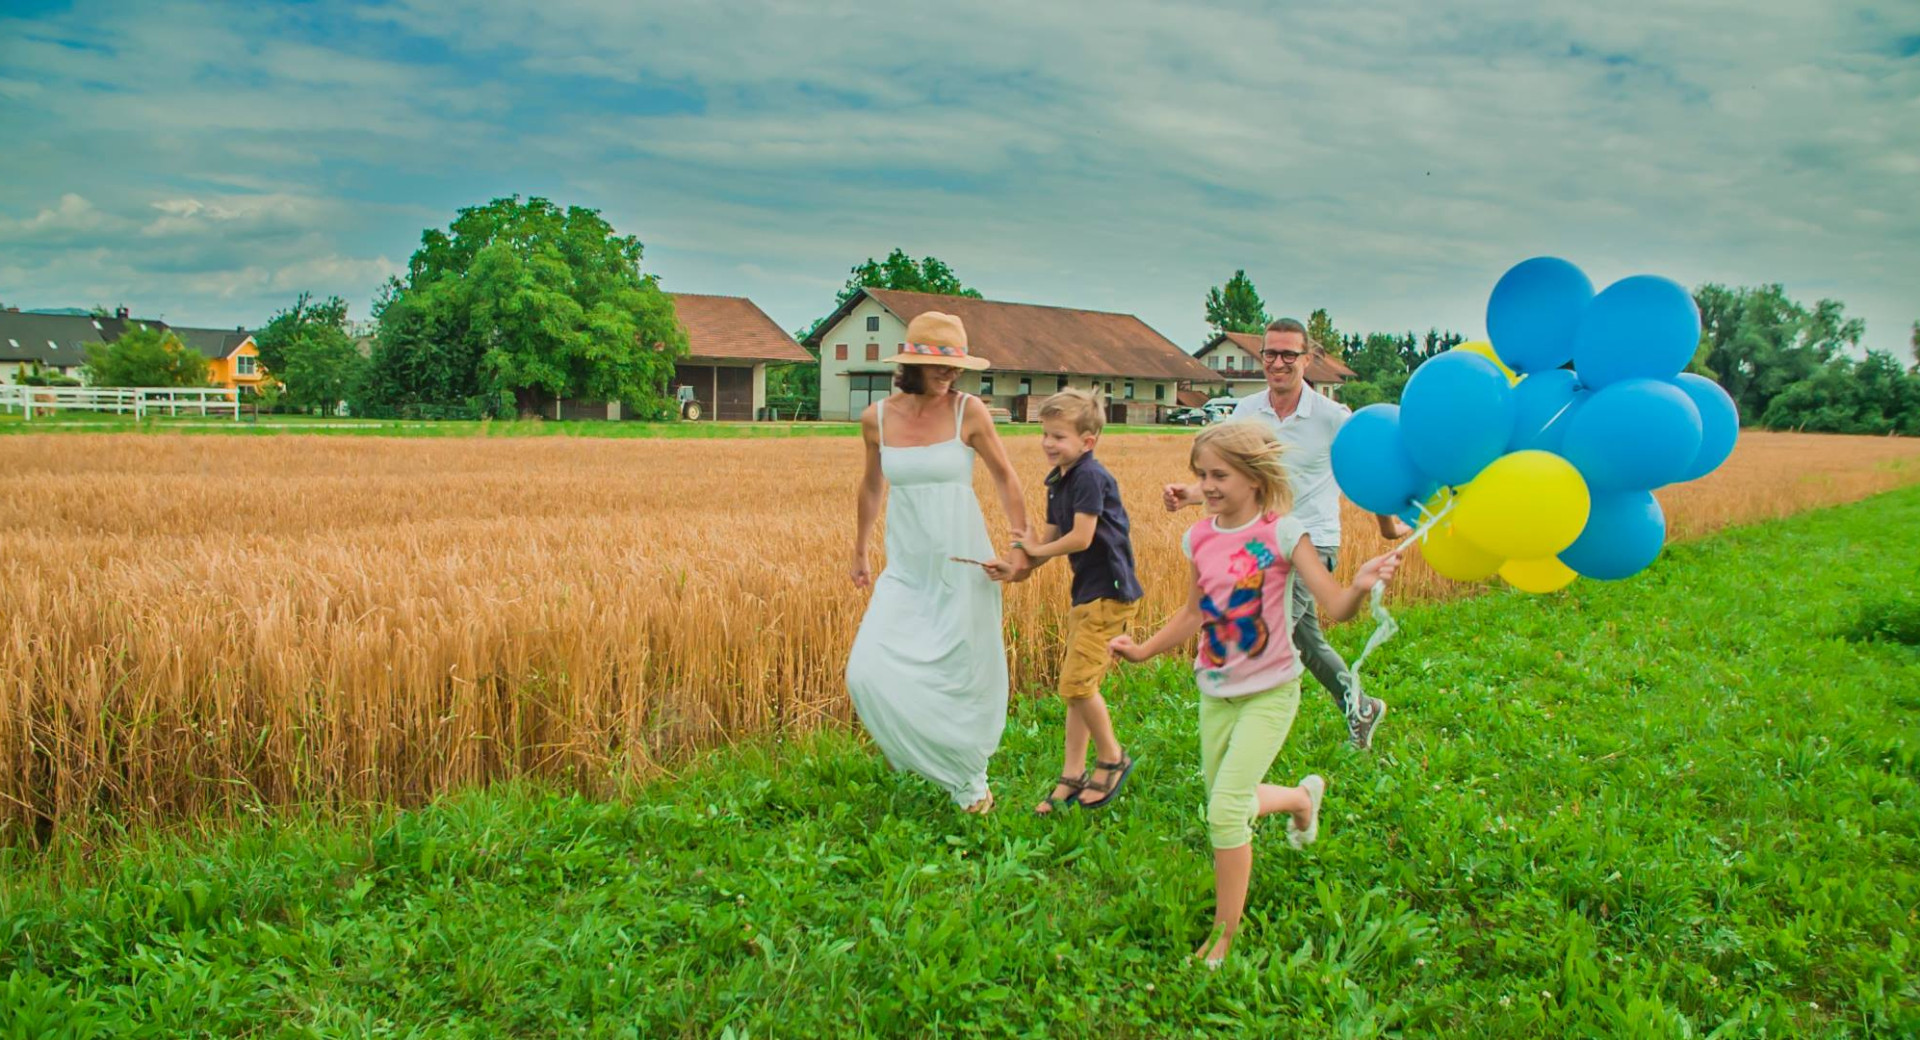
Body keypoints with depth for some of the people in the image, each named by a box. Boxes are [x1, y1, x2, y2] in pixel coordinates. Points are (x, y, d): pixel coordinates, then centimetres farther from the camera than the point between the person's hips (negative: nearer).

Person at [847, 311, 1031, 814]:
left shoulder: (968, 411, -8)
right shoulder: (876, 418, -1)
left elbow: (1005, 479, 3)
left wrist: (1023, 546, 1)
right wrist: (860, 552, 24)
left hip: (962, 565, -2)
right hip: (906, 570, 2)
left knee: (963, 677, 5)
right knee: (869, 672, -8)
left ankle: (970, 780, 30)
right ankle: (914, 742, 23)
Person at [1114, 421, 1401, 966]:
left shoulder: (1281, 532, -15)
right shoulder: (1200, 538, 0)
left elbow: (1335, 607, -22)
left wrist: (1361, 585, -42)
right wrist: (1144, 650, 4)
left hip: (1269, 692, -6)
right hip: (1215, 692, 6)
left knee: (1226, 809, -15)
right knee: (1226, 807, 15)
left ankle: (1224, 938, 2)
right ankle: (1303, 795, 47)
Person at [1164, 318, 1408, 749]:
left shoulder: (1332, 417, -10)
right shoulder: (1246, 411, 0)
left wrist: (1389, 526, 15)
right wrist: (1190, 495, -22)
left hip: (1312, 543, -5)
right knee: (1307, 642, 17)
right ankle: (1360, 707, 40)